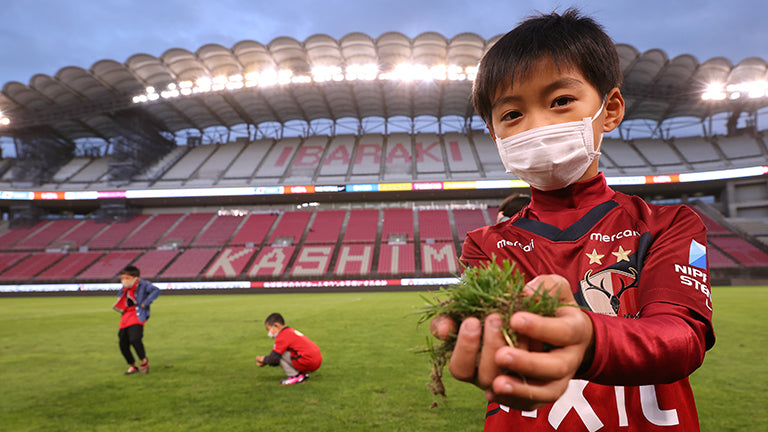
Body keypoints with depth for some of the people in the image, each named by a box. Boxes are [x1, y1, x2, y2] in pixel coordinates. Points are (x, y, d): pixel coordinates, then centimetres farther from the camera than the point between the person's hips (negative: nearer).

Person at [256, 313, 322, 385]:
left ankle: (296, 376, 0)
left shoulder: (282, 336, -8)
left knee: (281, 353, -6)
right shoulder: (291, 331, 22)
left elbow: (274, 358, -11)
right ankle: (304, 374, 15)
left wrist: (263, 359, 9)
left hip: (309, 362, -10)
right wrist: (264, 362, 20)